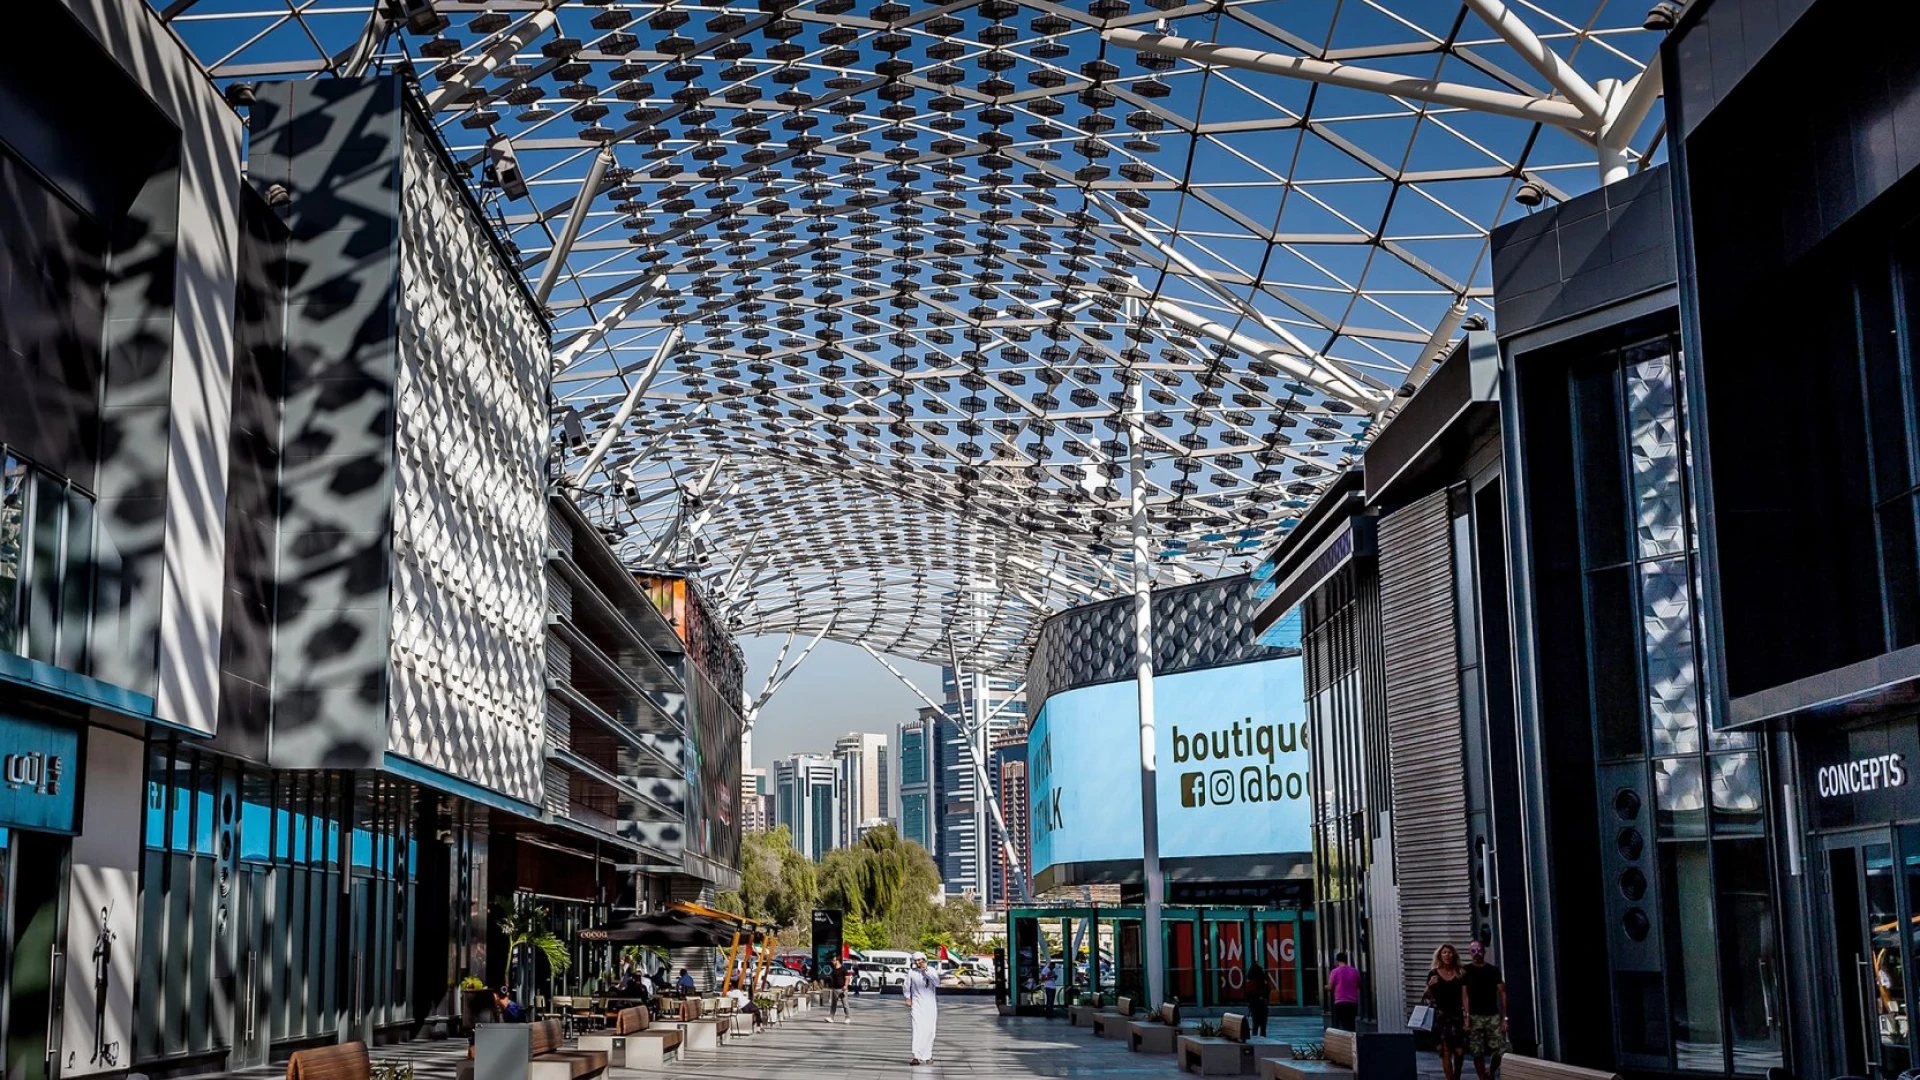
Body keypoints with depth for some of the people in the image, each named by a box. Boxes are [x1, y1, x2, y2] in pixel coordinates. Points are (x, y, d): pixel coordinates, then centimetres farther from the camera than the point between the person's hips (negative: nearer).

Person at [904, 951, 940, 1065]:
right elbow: (906, 987, 13)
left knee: (929, 1031, 4)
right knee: (917, 1030, -14)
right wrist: (908, 998, 0)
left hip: (930, 1005, 2)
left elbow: (937, 983, -14)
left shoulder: (931, 972, 4)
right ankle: (916, 1057, -21)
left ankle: (928, 1056, 15)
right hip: (917, 1005, -2)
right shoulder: (911, 973, 3)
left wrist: (926, 971, -15)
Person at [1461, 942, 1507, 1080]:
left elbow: (1502, 993, 6)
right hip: (1475, 1017, -1)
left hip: (1493, 1015, 1)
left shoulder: (1494, 970, 7)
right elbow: (1464, 995, -2)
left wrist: (1505, 1017, -1)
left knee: (1501, 1051, -5)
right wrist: (1466, 1016, -12)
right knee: (1478, 1053, -2)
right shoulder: (1466, 971, 4)